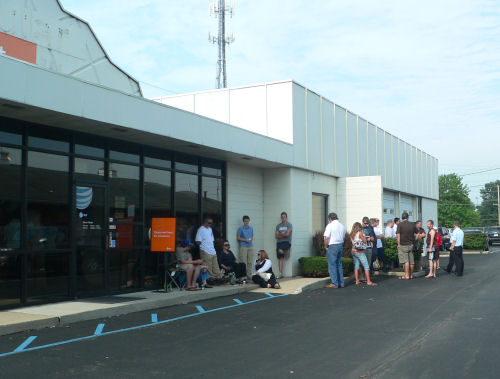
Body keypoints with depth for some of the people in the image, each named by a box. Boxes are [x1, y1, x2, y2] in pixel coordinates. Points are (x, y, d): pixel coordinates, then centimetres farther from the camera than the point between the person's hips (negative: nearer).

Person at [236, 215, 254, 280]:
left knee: (250, 262, 5)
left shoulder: (251, 228, 14)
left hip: (250, 246, 5)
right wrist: (245, 240, -12)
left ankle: (249, 275, 12)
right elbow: (238, 237, -2)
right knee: (243, 262, -8)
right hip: (243, 246, -5)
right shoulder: (241, 228, 0)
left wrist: (251, 239, -2)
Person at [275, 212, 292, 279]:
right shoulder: (278, 225, 14)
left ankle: (287, 251, 4)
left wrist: (279, 234, 2)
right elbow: (276, 236, 6)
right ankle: (280, 273, 0)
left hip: (286, 242, -4)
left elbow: (287, 234, -9)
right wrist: (283, 235, -6)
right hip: (279, 242, 4)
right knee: (280, 258, -2)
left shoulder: (289, 225, 2)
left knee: (280, 251, -32)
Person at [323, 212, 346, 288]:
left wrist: (326, 246, -6)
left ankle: (334, 283, -2)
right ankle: (341, 283, 15)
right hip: (340, 246, 7)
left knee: (332, 265, -2)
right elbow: (343, 237, 10)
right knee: (339, 265, 13)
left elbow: (326, 237, -18)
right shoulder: (342, 226, 10)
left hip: (332, 246, -7)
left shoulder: (330, 226, -11)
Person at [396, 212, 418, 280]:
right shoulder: (412, 224, 5)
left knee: (406, 261, -6)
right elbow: (417, 233, 14)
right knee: (411, 261, 9)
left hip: (403, 245, -4)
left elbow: (398, 235, -16)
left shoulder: (400, 224, -8)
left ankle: (407, 275, -8)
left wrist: (398, 244, -10)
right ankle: (411, 275, 19)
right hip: (411, 244, 4)